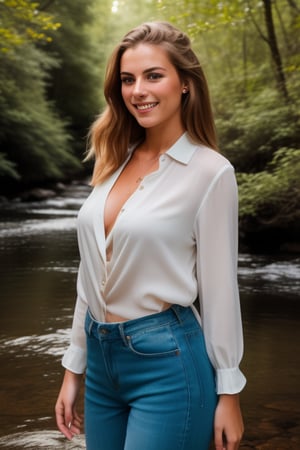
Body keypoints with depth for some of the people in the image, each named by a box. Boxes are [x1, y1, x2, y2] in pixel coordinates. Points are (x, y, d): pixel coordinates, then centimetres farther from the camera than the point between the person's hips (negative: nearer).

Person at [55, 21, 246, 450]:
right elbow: (92, 273, 10)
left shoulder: (210, 171, -11)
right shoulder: (116, 162, 6)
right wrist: (73, 369, 12)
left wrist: (228, 393, -5)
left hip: (168, 364, -6)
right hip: (102, 358, 6)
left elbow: (218, 287, -8)